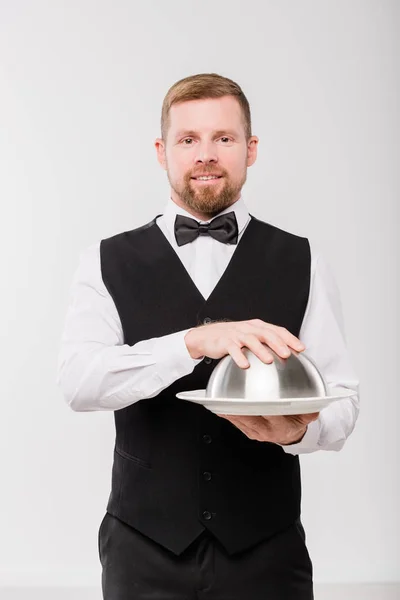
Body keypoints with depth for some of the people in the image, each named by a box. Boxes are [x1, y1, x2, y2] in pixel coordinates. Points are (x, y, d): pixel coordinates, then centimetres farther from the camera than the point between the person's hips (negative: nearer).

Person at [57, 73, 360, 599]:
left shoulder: (302, 264, 2)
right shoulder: (108, 262, 2)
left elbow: (341, 402, -1)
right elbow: (79, 380, -14)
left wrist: (298, 430, -23)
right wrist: (197, 340, -27)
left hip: (266, 552, 1)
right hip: (145, 550, 0)